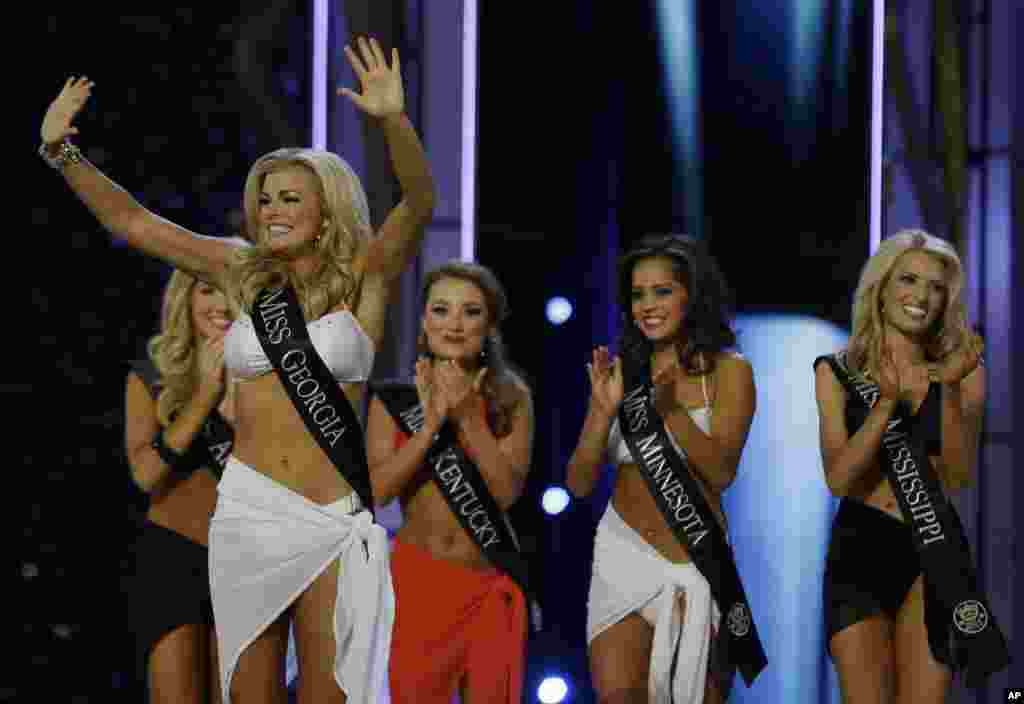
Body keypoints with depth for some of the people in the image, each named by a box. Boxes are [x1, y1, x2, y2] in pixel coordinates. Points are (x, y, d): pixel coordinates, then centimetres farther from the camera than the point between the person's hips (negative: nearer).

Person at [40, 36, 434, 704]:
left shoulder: (364, 275, -1)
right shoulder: (246, 273, 9)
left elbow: (419, 201, -18)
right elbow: (132, 221, 11)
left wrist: (394, 120, -35)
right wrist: (62, 149, 1)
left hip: (331, 522, -3)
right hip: (246, 513, 3)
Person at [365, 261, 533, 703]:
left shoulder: (511, 397, -2)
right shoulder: (394, 396, -1)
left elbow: (506, 491, -12)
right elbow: (377, 489, -11)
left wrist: (468, 416, -19)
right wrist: (431, 423, -20)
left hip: (489, 586, 0)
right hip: (416, 579, 0)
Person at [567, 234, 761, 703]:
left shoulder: (727, 370, -3)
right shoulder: (619, 370, 5)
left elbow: (722, 472, -15)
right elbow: (579, 484, 0)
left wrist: (669, 406, -24)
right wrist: (604, 411, -15)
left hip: (697, 562, -1)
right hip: (625, 556, 1)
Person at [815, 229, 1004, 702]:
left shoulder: (962, 370, 4)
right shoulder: (838, 372, 3)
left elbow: (960, 475, -7)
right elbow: (838, 478, -8)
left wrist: (950, 390, -19)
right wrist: (887, 402, -20)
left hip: (935, 551, 0)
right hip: (859, 550, 0)